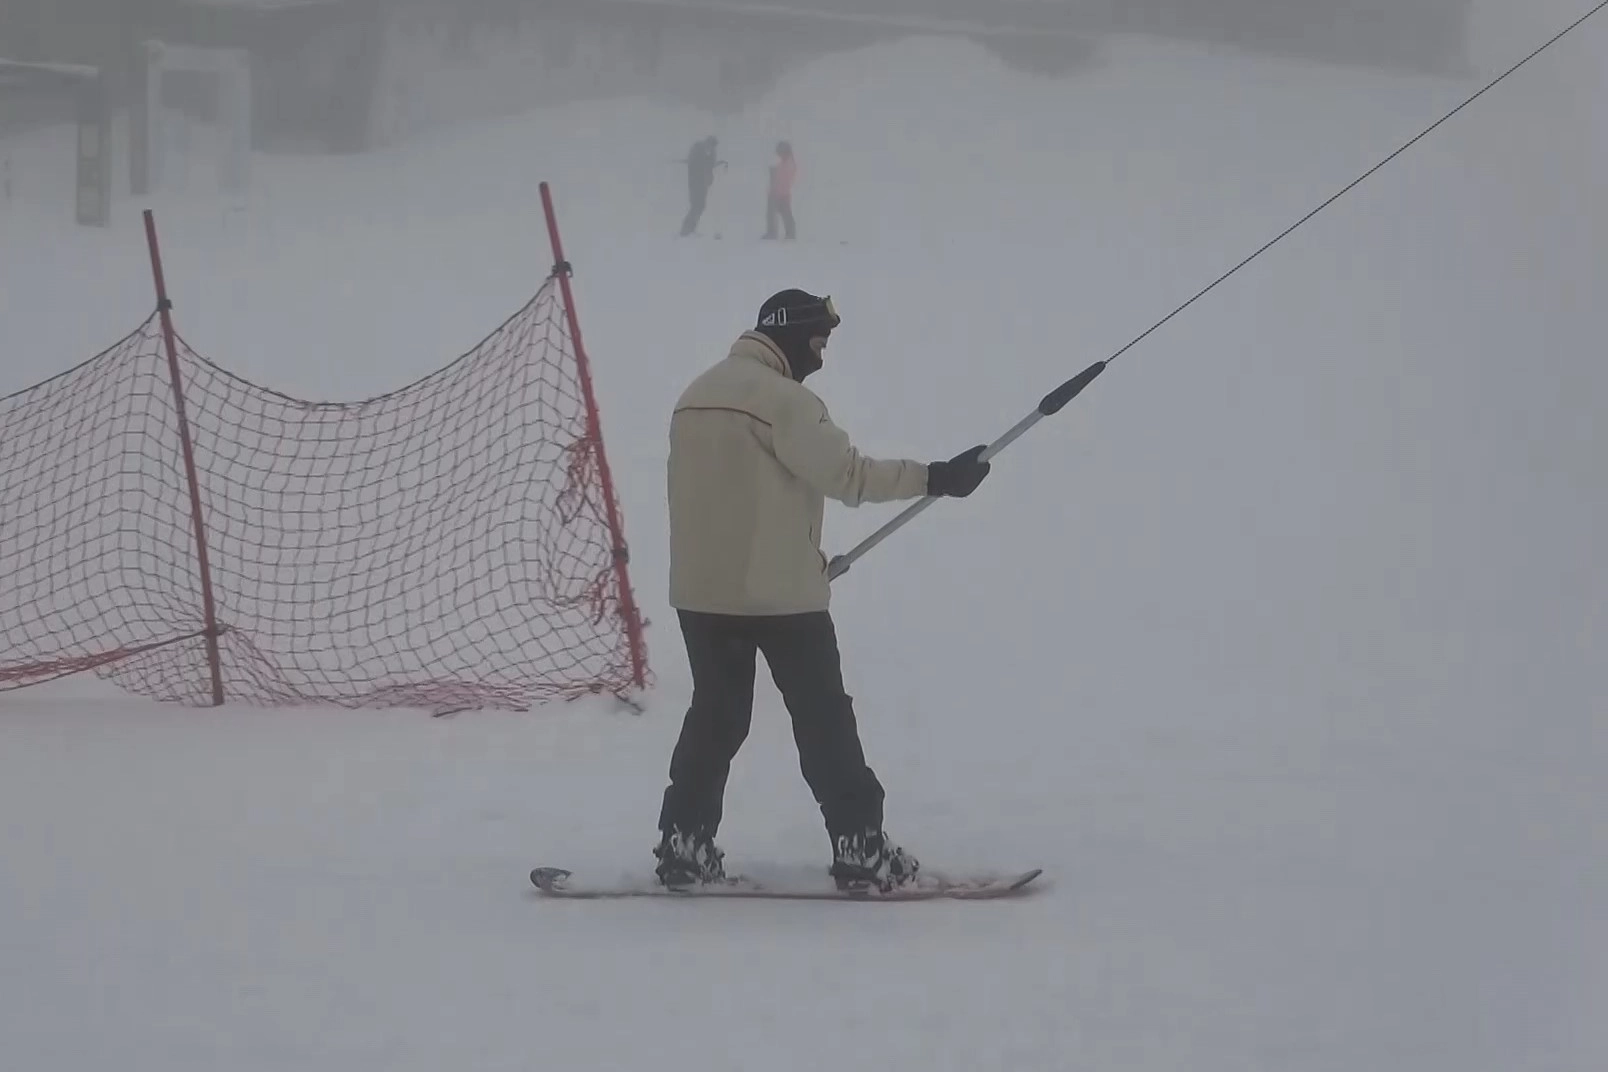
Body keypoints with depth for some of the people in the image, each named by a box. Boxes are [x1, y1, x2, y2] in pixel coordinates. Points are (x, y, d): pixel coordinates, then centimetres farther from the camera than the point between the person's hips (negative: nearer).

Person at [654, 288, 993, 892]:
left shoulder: (695, 396, 12)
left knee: (715, 716, 14)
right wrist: (934, 479, -13)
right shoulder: (782, 399, -14)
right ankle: (859, 847, 2)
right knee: (823, 718, 1)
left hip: (700, 589, 7)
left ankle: (683, 846, 10)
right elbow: (844, 473, -17)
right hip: (781, 593, -7)